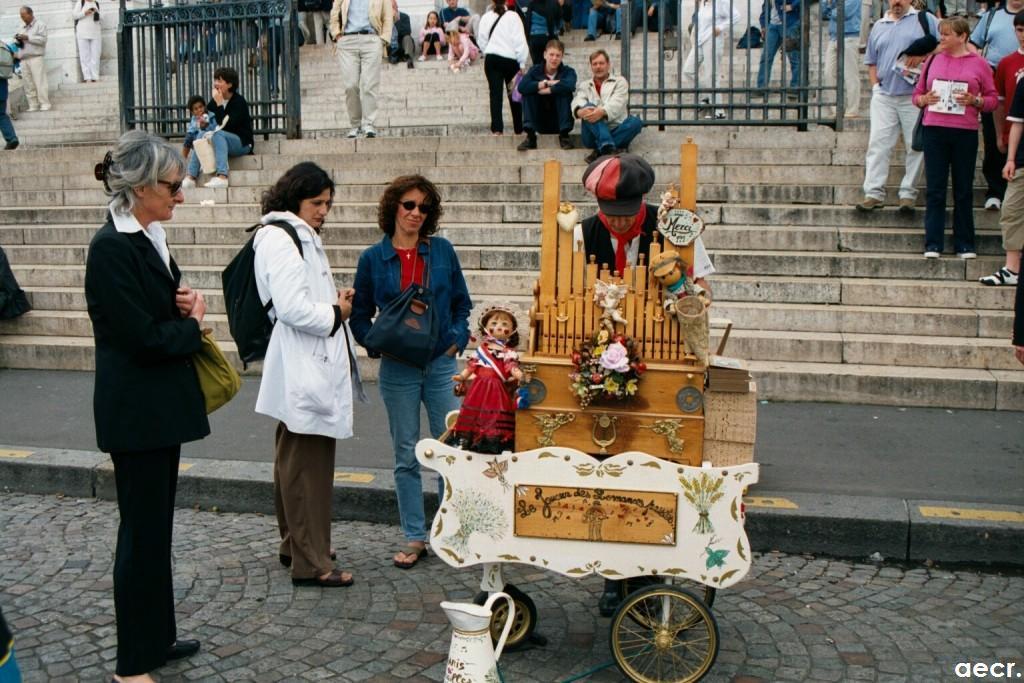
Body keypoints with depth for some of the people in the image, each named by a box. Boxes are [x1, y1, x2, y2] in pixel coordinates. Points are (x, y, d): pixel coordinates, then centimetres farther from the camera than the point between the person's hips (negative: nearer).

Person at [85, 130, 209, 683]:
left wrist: (187, 303, -1)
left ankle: (156, 637, 30)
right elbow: (142, 336, -22)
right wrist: (194, 328, -5)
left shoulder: (149, 238, 9)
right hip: (136, 411, -9)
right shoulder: (111, 248, -18)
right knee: (143, 529, 0)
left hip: (160, 407, 9)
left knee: (155, 523, 16)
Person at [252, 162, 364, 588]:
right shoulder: (280, 240, -14)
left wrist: (336, 304, 7)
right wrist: (335, 313, -8)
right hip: (302, 367, -11)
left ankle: (294, 544, 32)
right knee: (308, 464, -6)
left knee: (295, 458, 19)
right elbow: (292, 308, -23)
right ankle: (310, 563, 1)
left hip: (310, 367, 11)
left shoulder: (302, 237, 19)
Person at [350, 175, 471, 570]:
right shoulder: (373, 259, 1)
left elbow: (462, 303, 10)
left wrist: (457, 338, -4)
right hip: (398, 370, 0)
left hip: (441, 364, 0)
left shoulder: (442, 251, 2)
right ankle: (414, 538, 17)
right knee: (406, 456, 7)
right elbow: (360, 315, 8)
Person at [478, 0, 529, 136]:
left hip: (491, 59, 2)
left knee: (495, 93, 1)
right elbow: (520, 40, -9)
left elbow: (481, 39, 8)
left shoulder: (486, 17, 2)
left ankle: (496, 128, -10)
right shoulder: (512, 17, -8)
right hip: (510, 59, -2)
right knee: (514, 94, 11)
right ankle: (518, 129, 17)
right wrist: (522, 63, -4)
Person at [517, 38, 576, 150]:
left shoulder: (568, 71, -6)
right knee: (528, 92, -18)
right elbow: (521, 87, -22)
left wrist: (541, 89, -26)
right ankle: (530, 136, -22)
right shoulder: (535, 70, -1)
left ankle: (564, 136, -21)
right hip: (540, 123, 2)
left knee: (565, 92, -24)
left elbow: (569, 85, -32)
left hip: (559, 123, -2)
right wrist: (546, 83, -25)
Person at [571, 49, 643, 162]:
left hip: (616, 130, 0)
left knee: (636, 121, -27)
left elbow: (617, 102, -6)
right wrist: (579, 111, -29)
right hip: (593, 135, 0)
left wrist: (603, 111, -29)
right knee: (588, 107, -26)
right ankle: (607, 147, -46)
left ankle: (600, 151, -34)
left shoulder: (620, 81, 15)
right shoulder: (584, 85, 20)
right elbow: (577, 101, -2)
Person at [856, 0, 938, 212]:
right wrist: (875, 85, 6)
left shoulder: (925, 20, 5)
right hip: (884, 97, 3)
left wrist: (922, 55, -14)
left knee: (916, 146, 0)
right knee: (878, 144, -4)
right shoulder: (879, 26, 17)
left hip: (914, 97, -3)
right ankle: (874, 193, -4)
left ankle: (908, 194, 7)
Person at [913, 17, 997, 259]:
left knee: (964, 191, 5)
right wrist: (924, 99, -7)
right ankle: (932, 245, 5)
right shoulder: (933, 60, 11)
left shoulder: (978, 63, 5)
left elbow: (993, 99, 5)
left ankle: (965, 245, 13)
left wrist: (974, 100, -14)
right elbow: (917, 93, 14)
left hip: (965, 132, -1)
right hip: (934, 130, 1)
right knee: (935, 190, 1)